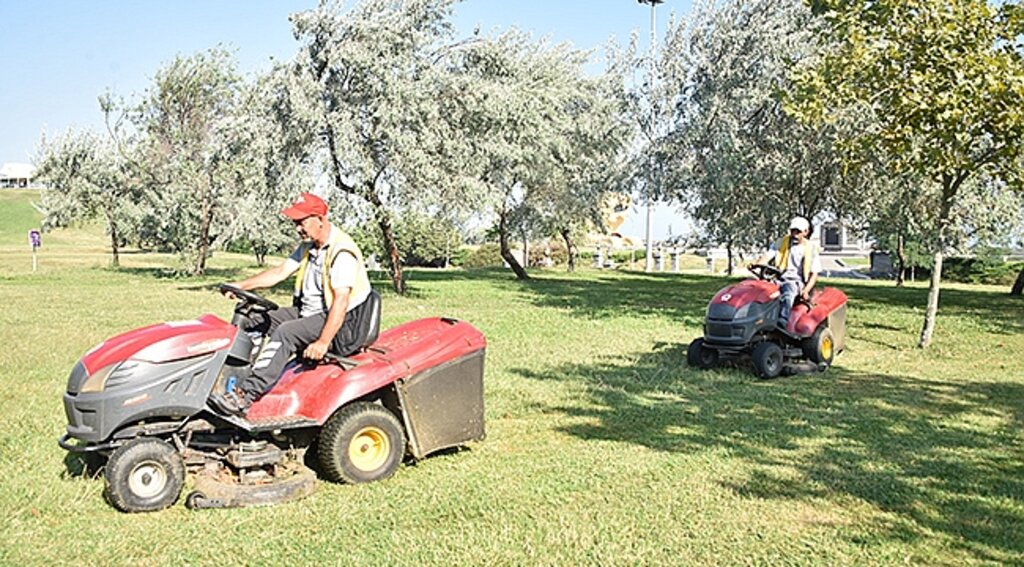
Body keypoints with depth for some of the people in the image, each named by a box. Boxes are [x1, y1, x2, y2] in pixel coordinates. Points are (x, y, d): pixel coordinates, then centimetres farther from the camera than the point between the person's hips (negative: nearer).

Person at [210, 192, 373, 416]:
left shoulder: (342, 252, -20)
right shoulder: (308, 246, 11)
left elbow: (341, 301, -28)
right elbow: (280, 272, 11)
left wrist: (323, 342, -33)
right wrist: (242, 285, -1)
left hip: (338, 322, -10)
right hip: (306, 312, 10)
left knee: (285, 332, -31)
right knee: (253, 322, 1)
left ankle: (245, 395, -33)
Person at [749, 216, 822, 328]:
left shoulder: (811, 248, 8)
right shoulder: (781, 243, 14)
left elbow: (814, 273, 4)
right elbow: (768, 256, 1)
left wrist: (806, 290, -13)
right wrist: (756, 264, -22)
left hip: (797, 282, -2)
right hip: (779, 279, 2)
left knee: (788, 289, -39)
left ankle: (782, 321, -53)